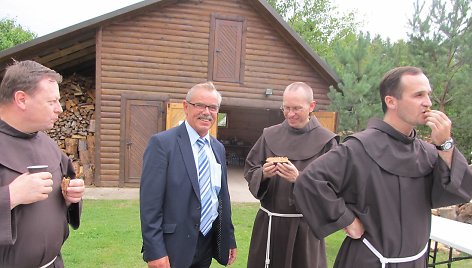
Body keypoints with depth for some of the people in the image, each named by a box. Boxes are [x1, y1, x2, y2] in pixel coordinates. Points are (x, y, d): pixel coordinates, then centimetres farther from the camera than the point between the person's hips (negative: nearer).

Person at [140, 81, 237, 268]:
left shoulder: (218, 148, 7)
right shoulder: (162, 143, -13)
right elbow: (150, 202, -16)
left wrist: (230, 239, 13)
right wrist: (154, 252, -17)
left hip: (209, 244, 6)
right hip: (175, 246, -6)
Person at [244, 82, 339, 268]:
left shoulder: (326, 141, -7)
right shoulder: (270, 135, 2)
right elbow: (249, 171, 3)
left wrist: (300, 179, -24)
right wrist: (263, 174, -17)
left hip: (304, 226, -2)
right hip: (268, 223, 3)